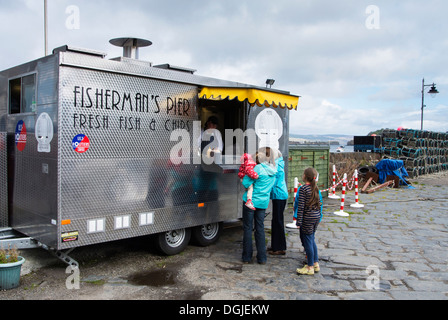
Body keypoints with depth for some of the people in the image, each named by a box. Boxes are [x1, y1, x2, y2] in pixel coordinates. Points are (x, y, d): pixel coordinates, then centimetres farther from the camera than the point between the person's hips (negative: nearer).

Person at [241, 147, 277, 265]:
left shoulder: (258, 168, -18)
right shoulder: (273, 170, 4)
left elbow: (246, 183, -18)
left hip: (251, 201, -6)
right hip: (263, 202, 6)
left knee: (248, 228, 5)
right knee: (260, 228, 12)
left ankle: (247, 257, 10)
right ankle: (262, 258, 13)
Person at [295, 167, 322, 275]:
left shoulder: (303, 188, -14)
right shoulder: (315, 188, 7)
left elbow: (301, 206, -15)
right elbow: (319, 204, 12)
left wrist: (299, 221, -13)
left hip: (308, 218, -8)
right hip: (316, 217, 8)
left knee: (307, 241, 2)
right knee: (311, 240, 19)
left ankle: (310, 267, 9)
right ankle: (316, 263, 26)